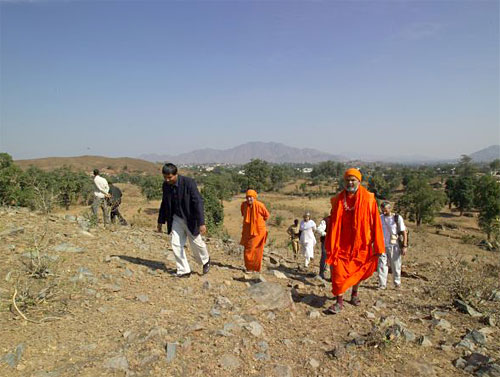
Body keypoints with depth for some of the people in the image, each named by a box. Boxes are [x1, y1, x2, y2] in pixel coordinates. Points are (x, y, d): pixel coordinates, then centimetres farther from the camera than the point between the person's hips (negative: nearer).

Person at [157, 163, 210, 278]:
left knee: (196, 243, 9)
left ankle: (205, 260, 39)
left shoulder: (189, 182, -24)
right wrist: (161, 221, 14)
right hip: (176, 218, 5)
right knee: (176, 244, -2)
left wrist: (201, 223, -29)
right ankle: (184, 271, 12)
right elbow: (165, 203, 9)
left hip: (190, 218, -5)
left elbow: (198, 202, -25)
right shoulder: (166, 185, -5)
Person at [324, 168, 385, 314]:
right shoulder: (338, 200, 1)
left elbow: (375, 223, -4)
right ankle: (339, 302, 6)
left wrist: (377, 246, -7)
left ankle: (354, 294, 41)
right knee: (338, 272, -6)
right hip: (341, 244, 0)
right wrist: (330, 246, 3)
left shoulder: (368, 199, -6)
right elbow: (333, 223, 4)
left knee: (358, 271, 16)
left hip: (360, 243, 0)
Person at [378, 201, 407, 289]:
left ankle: (397, 283, 25)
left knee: (396, 266, 7)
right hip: (382, 246, 2)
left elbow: (404, 232, -1)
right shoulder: (380, 218, 4)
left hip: (394, 246, -2)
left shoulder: (397, 218, -3)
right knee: (382, 265, -4)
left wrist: (405, 246, -7)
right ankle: (382, 284, 3)